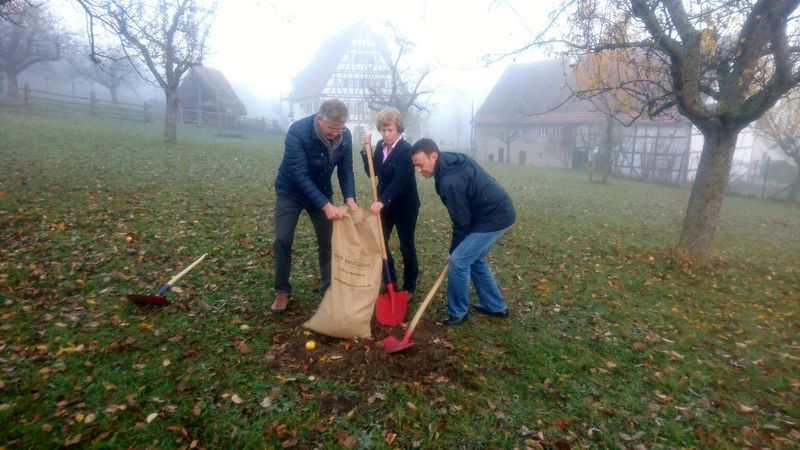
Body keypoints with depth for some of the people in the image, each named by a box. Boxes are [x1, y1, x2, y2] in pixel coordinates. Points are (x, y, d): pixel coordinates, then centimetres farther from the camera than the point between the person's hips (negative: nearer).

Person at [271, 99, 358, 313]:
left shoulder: (345, 136, -17)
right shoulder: (298, 131, -31)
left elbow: (345, 170, -10)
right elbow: (299, 174, -35)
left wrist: (350, 198, -29)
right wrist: (325, 205, -42)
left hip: (321, 193, 4)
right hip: (290, 192, -3)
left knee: (327, 241, 5)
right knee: (282, 240, -6)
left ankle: (328, 286, 22)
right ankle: (282, 290, 12)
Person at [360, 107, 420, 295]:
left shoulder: (406, 150, -19)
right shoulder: (380, 146, 2)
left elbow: (400, 180, -29)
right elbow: (372, 172, 2)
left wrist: (382, 201, -39)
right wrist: (366, 150, -10)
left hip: (405, 205, -6)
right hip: (384, 203, 6)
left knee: (406, 246, 7)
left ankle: (409, 286, 23)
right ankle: (389, 280, 26)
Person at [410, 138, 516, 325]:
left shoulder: (450, 181, -27)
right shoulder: (453, 159, 3)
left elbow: (461, 221, -18)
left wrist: (453, 250, -2)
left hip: (494, 217, -10)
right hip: (497, 210, 10)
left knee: (458, 261, -8)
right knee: (475, 259, 19)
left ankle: (457, 313, 7)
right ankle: (496, 306, 30)